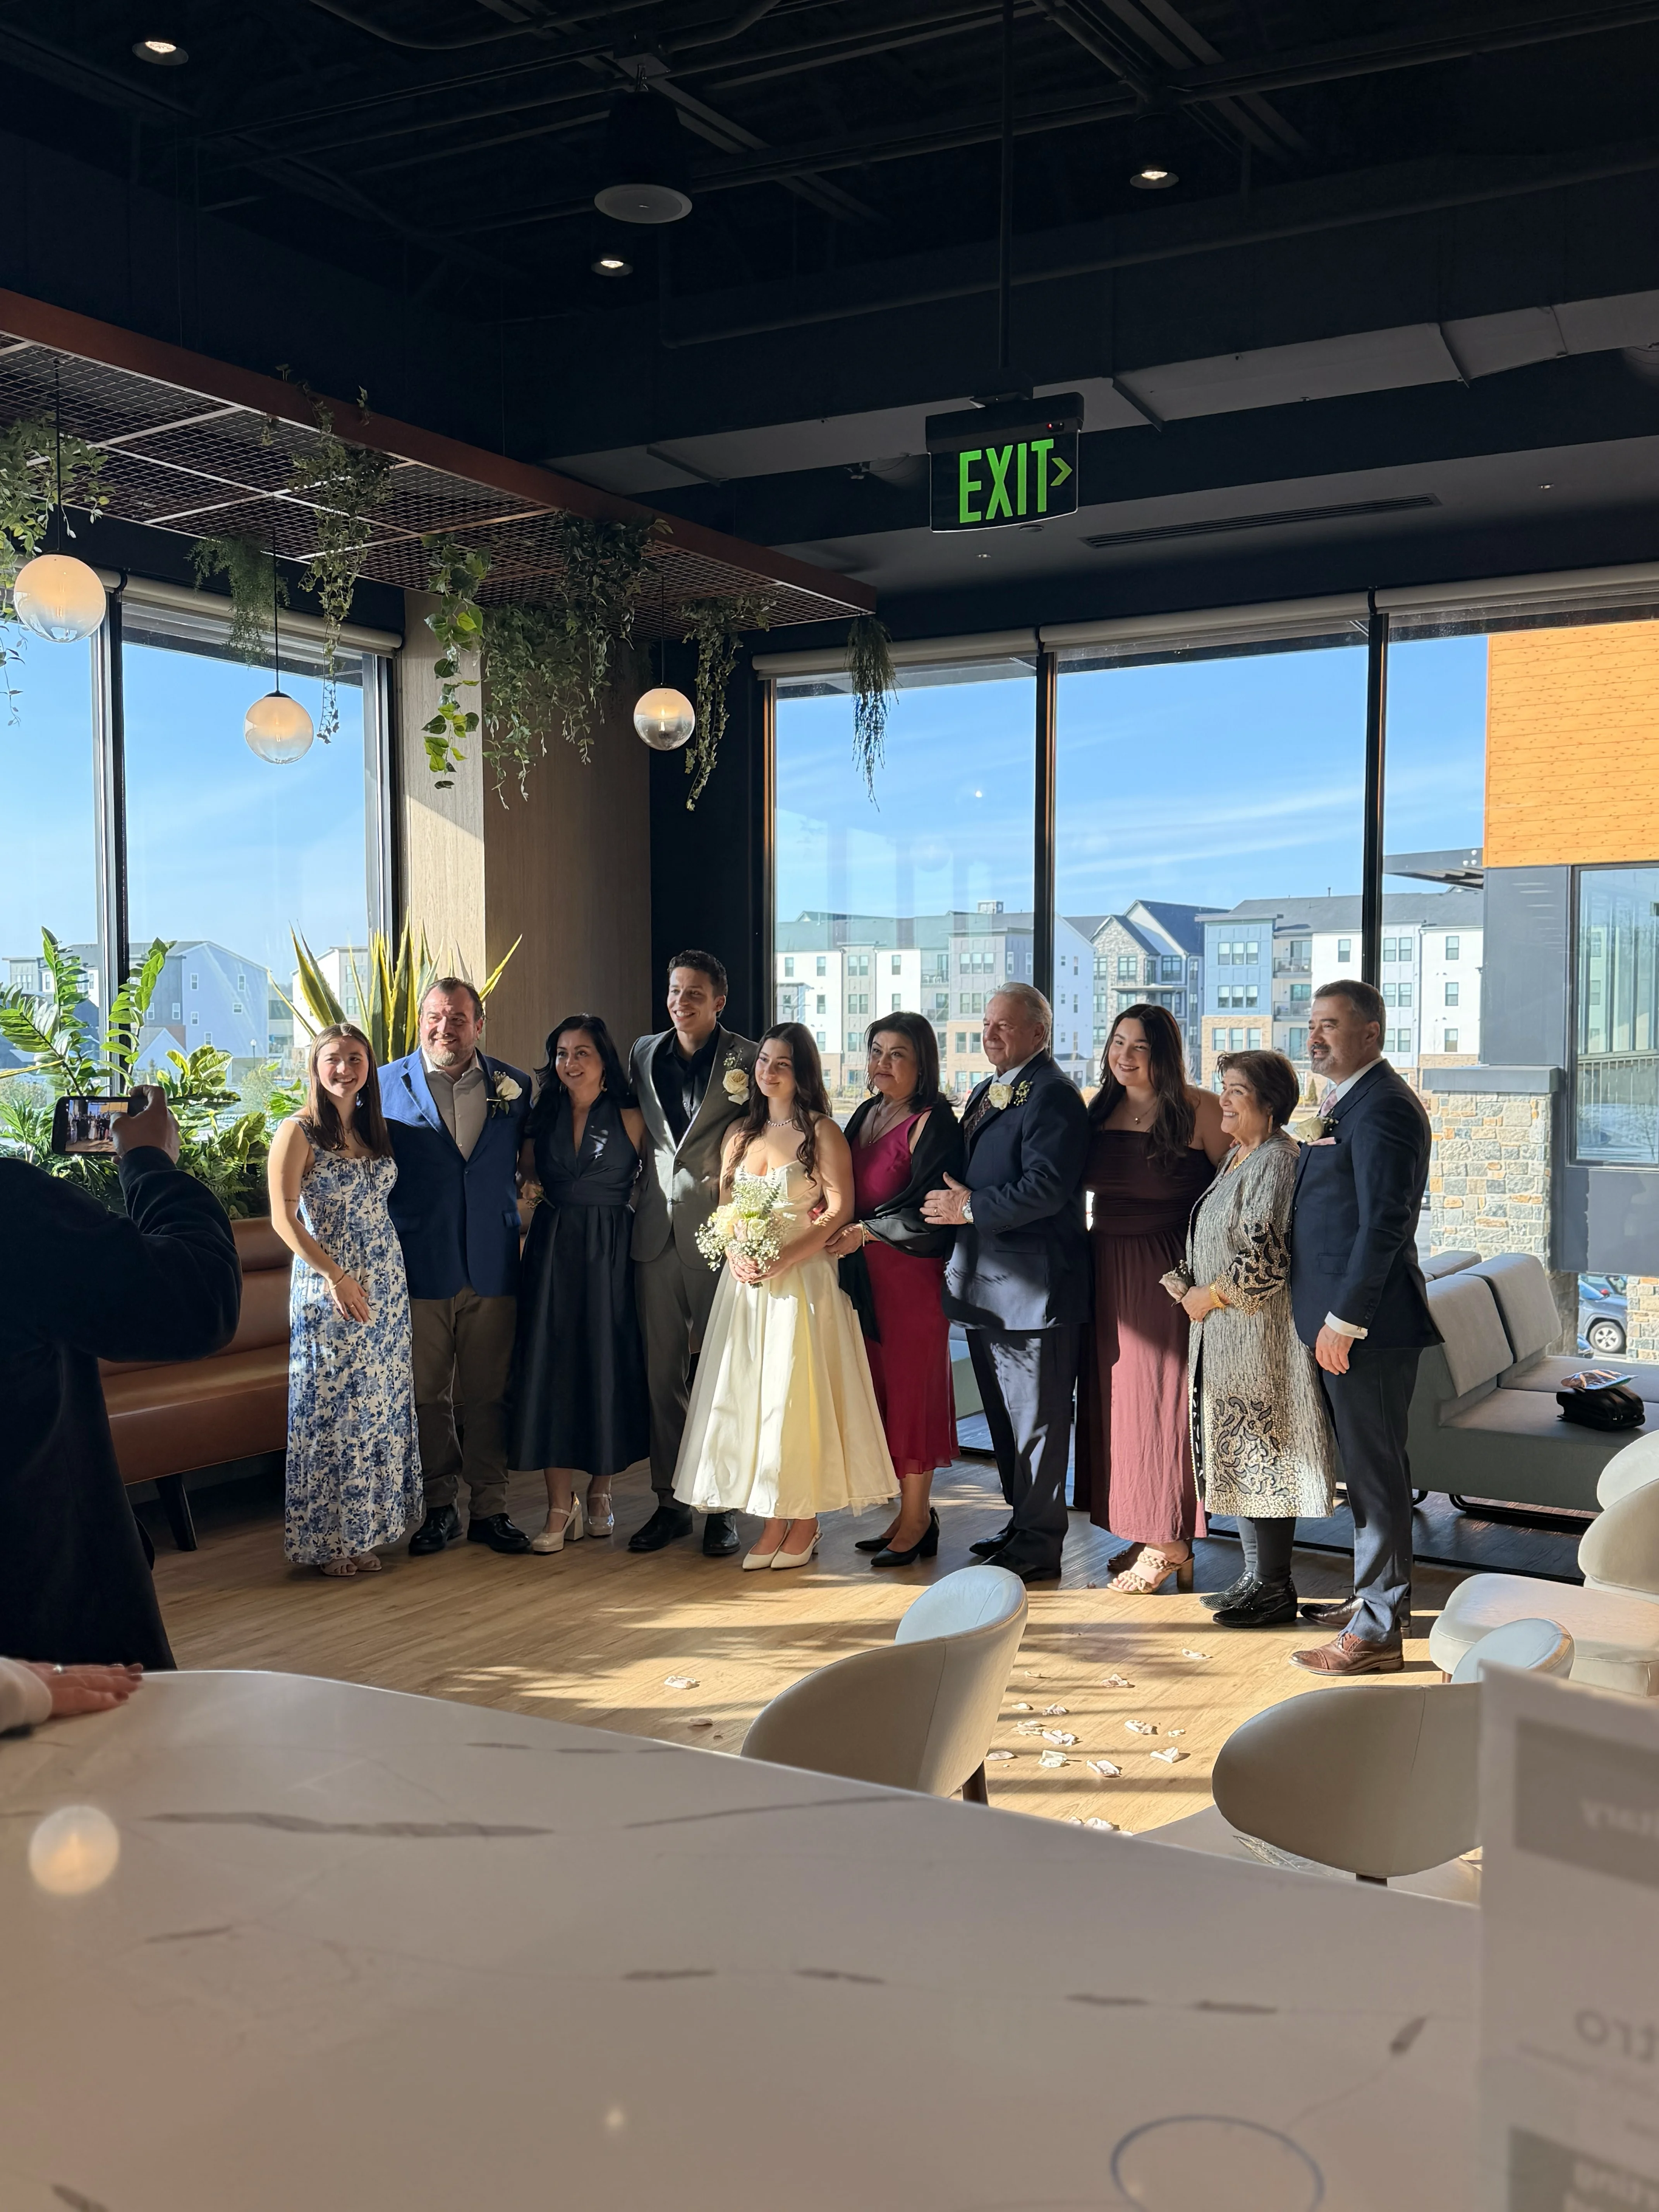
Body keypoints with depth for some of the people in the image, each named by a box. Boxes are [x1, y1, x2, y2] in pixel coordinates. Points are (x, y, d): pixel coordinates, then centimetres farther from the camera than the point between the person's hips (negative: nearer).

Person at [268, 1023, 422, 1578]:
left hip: (386, 1285, 6)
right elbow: (284, 1217, -11)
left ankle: (362, 1530, 19)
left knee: (380, 1404, 9)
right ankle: (326, 1539, 9)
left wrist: (391, 1276, 7)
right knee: (331, 1406, -1)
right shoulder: (299, 1133, -7)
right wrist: (335, 1275, -17)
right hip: (329, 1285, -6)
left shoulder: (376, 1131, 11)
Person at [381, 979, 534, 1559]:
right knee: (426, 1396, 6)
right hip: (419, 1267, -1)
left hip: (492, 1266, 1)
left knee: (488, 1395, 7)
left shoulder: (514, 1087, 7)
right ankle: (438, 1507, 19)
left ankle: (488, 1509, 16)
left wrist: (518, 1210, 2)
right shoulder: (386, 1085, 4)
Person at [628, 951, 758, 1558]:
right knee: (661, 1370, 7)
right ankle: (669, 1502, 17)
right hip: (656, 1231, 4)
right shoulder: (643, 1053, 13)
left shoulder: (747, 1060, -2)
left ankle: (721, 1507, 11)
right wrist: (634, 1198, 10)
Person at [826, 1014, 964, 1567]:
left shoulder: (933, 1123, -11)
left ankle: (915, 1520, 10)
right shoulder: (868, 1114, 14)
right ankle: (915, 1514, 20)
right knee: (883, 1391, 10)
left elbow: (927, 1208, -17)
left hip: (912, 1274, -8)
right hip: (867, 1274, 8)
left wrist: (863, 1232, -19)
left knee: (910, 1390, -1)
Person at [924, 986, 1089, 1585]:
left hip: (1033, 1285, -10)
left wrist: (971, 1208, -17)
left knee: (1036, 1417, -2)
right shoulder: (983, 1095, 18)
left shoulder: (1052, 1097, -14)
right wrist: (956, 1203, 5)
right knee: (1004, 1414, 18)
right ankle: (1023, 1524, 30)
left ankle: (1038, 1545, 6)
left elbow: (1046, 1189, -23)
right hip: (986, 1283, 10)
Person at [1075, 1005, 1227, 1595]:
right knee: (1115, 1396, 9)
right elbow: (1072, 1185, 17)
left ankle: (1170, 1542, 12)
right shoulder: (1101, 1109, 8)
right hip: (1108, 1272, 6)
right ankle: (1143, 1534, 20)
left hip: (1170, 1273, -6)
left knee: (1162, 1396, 0)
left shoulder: (1198, 1109, -11)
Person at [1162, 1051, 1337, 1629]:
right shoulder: (1238, 1158, 15)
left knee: (1262, 1451, -3)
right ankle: (1256, 1576, 24)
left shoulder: (1276, 1161, -16)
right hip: (1226, 1338, 10)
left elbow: (1266, 1255, -23)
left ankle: (1274, 1588, 7)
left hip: (1262, 1335, -10)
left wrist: (1211, 1297, -13)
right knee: (1237, 1452, 14)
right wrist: (1189, 1285, 9)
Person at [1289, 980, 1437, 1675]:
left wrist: (1343, 1319, -22)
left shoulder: (1381, 1107, -17)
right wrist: (1332, 1315, 15)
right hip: (1344, 1315, 10)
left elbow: (1385, 1222, -22)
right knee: (1367, 1464, 19)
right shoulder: (1348, 1102, 16)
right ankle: (1377, 1593, 32)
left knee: (1376, 1468, -3)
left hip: (1368, 1322, -10)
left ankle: (1378, 1632, 4)